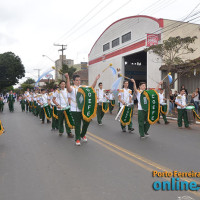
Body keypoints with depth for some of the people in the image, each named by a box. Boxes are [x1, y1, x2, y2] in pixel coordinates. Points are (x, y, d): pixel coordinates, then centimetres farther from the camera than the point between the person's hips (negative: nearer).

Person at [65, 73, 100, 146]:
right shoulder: (72, 88, -6)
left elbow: (92, 87, 3)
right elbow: (68, 89, -29)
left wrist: (96, 79, -9)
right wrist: (67, 78, -42)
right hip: (75, 110, -4)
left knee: (86, 122, 8)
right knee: (77, 125, 1)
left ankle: (82, 135, 32)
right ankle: (77, 139, 16)